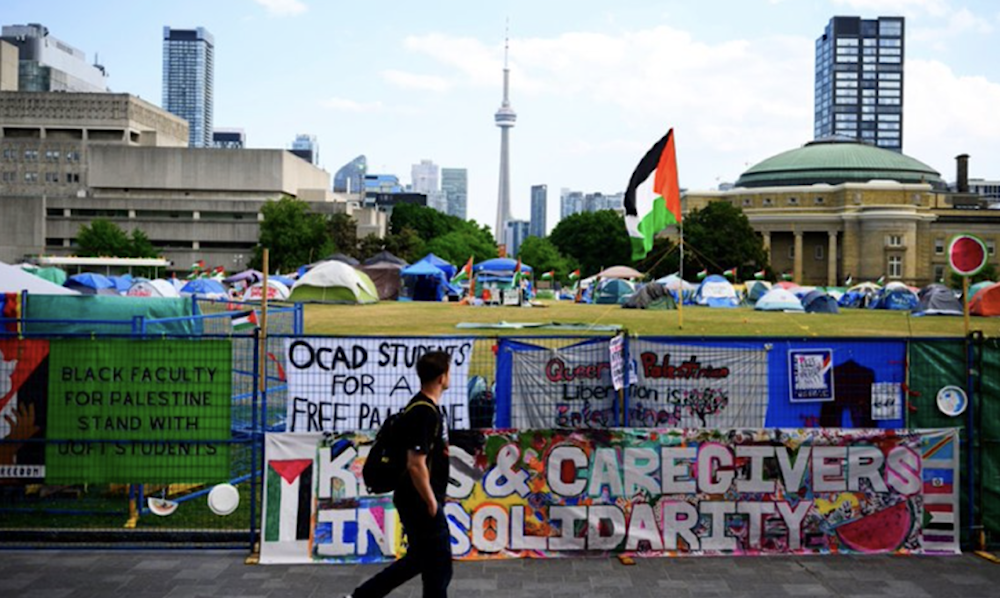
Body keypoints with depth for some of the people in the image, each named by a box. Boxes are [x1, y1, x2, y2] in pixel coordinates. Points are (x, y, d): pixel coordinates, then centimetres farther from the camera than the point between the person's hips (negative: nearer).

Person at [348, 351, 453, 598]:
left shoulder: (423, 407, 10)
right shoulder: (424, 413, -22)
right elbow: (416, 465, -26)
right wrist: (432, 503, -17)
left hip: (415, 501, 10)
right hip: (420, 503, -10)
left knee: (417, 560, 21)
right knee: (438, 568, 3)